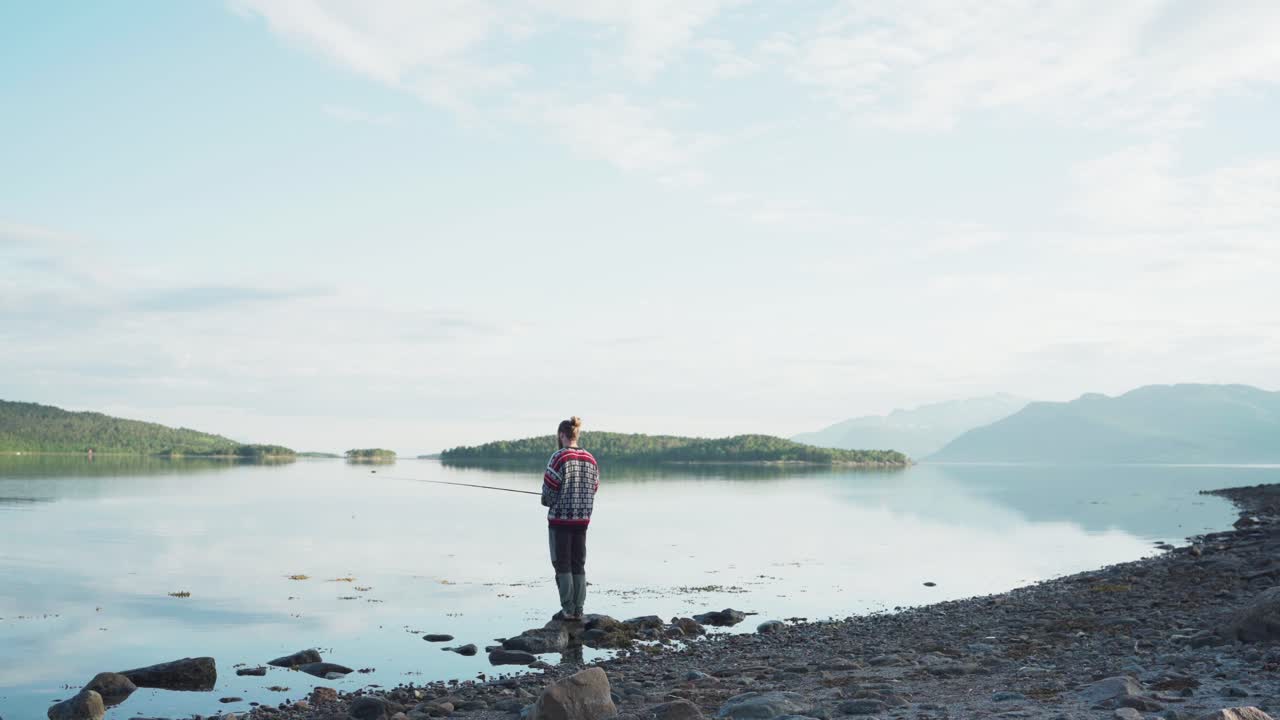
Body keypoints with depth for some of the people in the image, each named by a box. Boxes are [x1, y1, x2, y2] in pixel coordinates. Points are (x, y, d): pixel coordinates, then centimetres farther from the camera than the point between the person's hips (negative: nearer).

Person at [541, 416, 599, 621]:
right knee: (579, 565, 11)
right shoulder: (590, 459, 7)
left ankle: (568, 610, 1)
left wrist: (547, 501, 10)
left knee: (562, 566, 2)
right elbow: (594, 487, 9)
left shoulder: (560, 457, -12)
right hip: (583, 519, 6)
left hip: (560, 518, -6)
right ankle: (578, 610, 11)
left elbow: (548, 489, -11)